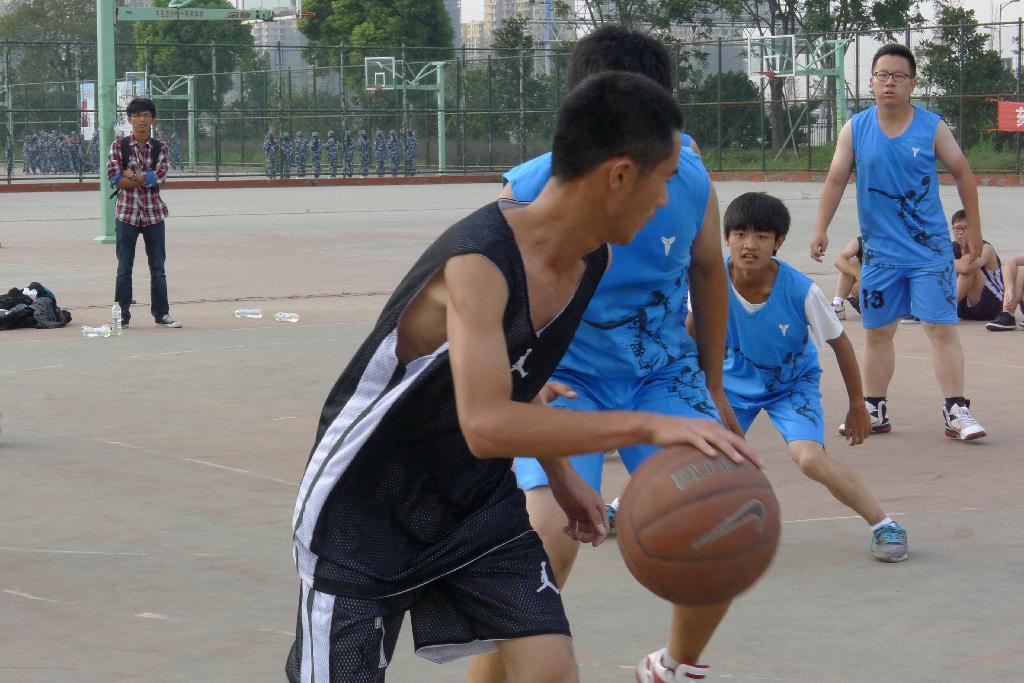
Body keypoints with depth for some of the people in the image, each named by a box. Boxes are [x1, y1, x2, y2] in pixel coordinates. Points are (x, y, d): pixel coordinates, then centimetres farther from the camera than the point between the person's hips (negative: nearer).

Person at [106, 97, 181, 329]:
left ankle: (161, 313, 14)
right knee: (124, 268, 3)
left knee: (158, 266, 7)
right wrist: (146, 179, -12)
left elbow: (160, 176, -11)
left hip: (153, 213, 1)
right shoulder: (119, 146, -1)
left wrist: (130, 175, -11)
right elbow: (114, 178, -11)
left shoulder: (160, 148, 3)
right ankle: (122, 315, 9)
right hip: (127, 212, -1)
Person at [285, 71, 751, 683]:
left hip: (477, 494, 7)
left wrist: (560, 475, 11)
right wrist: (646, 426, -46)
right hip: (366, 503, -7)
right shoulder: (479, 261, -32)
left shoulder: (594, 259, -5)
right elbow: (485, 425, -43)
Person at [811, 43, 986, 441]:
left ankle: (956, 412, -6)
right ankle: (875, 411, 22)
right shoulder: (855, 129, 1)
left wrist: (973, 230, 6)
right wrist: (821, 229, -6)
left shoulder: (932, 127, -3)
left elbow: (962, 174, 5)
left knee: (941, 327, -8)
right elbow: (836, 180, 3)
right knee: (878, 332, 10)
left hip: (930, 250, -2)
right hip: (880, 251, 2)